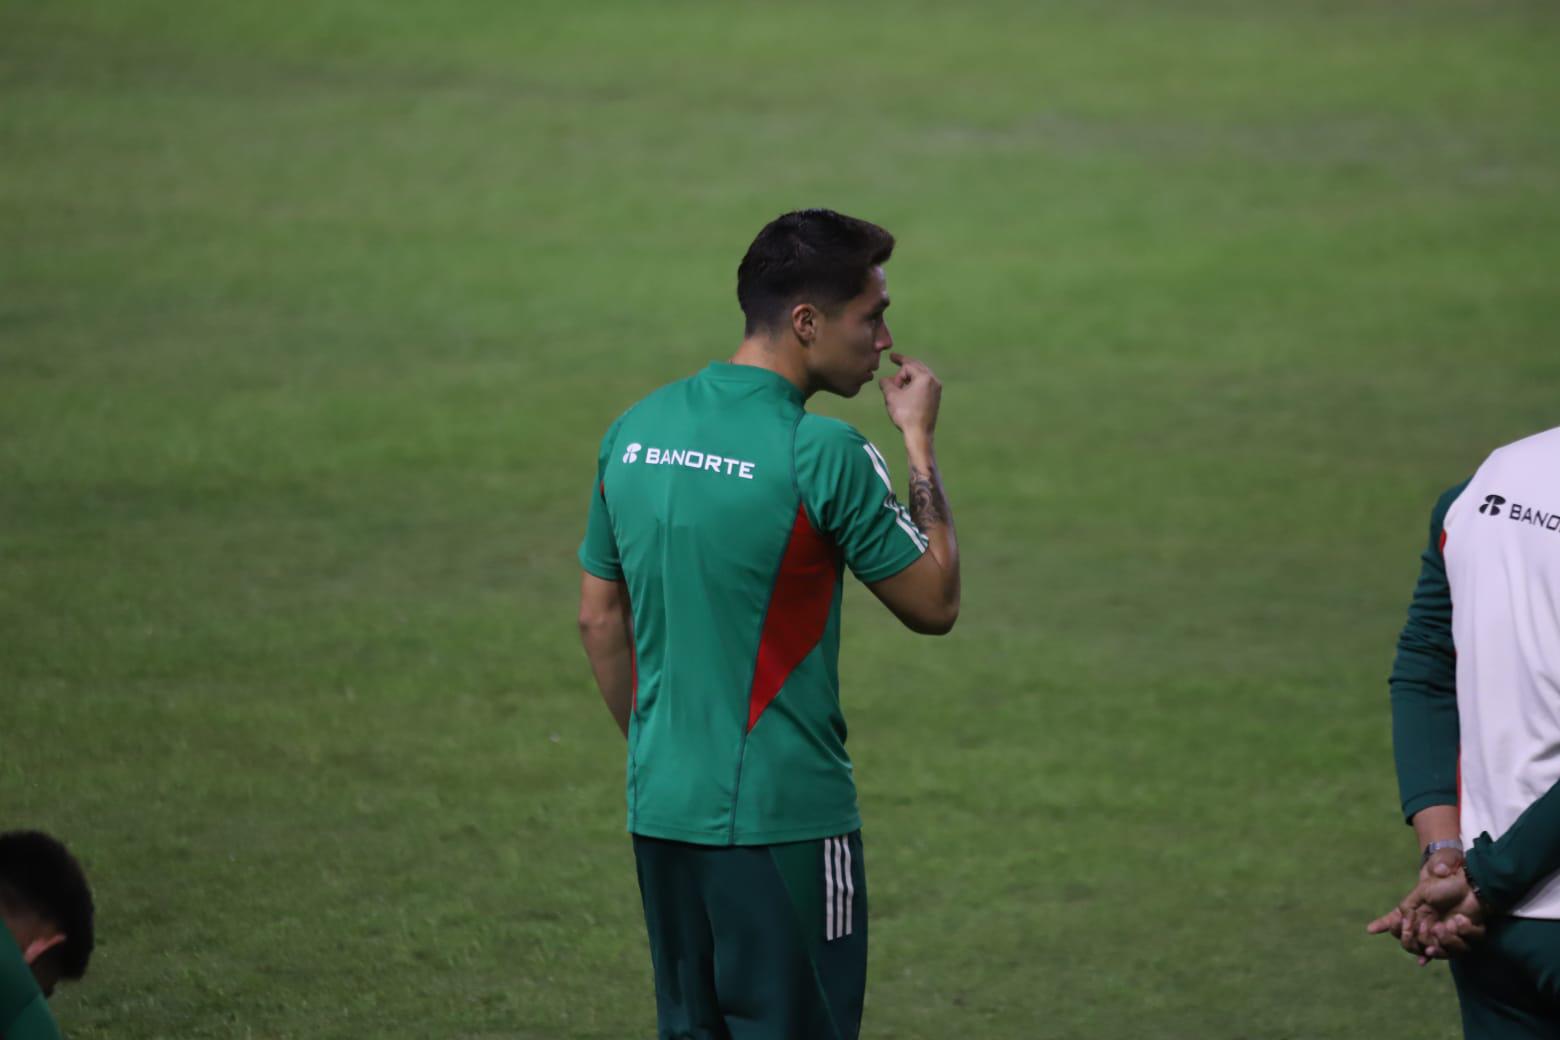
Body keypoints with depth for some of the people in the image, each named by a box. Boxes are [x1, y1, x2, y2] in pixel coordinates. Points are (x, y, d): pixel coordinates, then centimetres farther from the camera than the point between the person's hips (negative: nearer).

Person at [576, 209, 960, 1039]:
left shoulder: (635, 432, 5)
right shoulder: (821, 454, -15)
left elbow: (599, 618, 13)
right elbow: (934, 603, -5)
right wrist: (919, 442, 3)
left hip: (661, 807, 7)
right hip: (782, 815, -7)